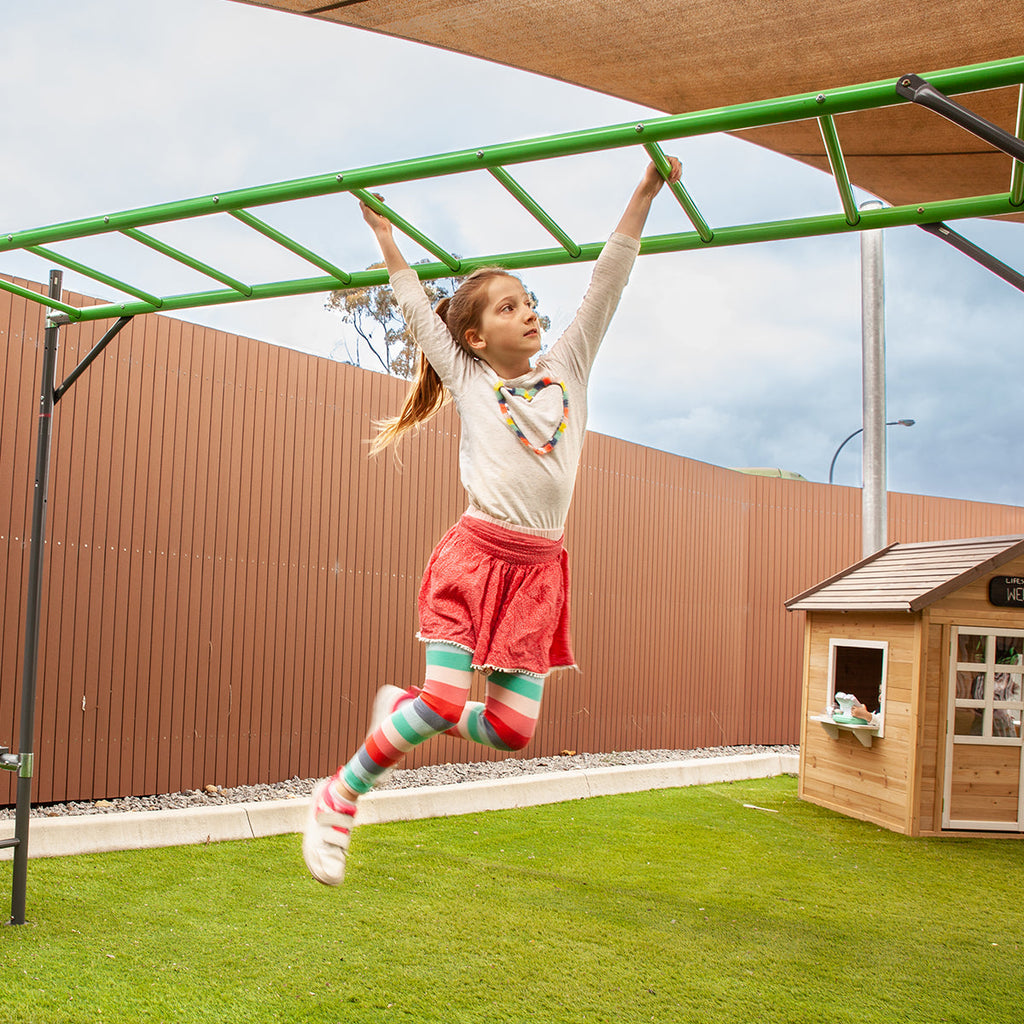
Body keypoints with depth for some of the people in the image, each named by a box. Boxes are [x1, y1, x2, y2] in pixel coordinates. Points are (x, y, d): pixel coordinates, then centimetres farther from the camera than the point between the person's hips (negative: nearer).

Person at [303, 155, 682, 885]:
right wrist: (386, 237, 23)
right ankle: (339, 798, 7)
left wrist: (645, 193, 8)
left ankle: (403, 711, 26)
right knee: (444, 702, -15)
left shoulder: (568, 367, 14)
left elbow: (609, 282, 11)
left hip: (538, 569, 4)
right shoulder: (470, 381, 7)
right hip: (476, 555, -4)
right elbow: (417, 309, 16)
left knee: (513, 729, -1)